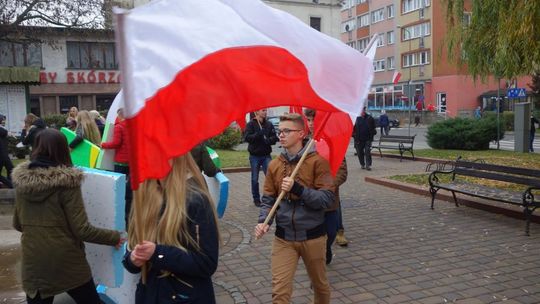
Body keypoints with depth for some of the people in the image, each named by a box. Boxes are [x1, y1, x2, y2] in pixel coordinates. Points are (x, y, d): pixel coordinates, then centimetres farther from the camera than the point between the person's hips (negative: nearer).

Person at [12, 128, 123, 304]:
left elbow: (17, 224, 11)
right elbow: (81, 230, -17)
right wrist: (114, 237, -4)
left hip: (33, 263, 4)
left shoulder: (21, 181, -2)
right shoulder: (66, 182, -16)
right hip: (67, 263, -4)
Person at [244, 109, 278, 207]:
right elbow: (247, 138, -16)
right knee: (255, 179, 8)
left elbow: (274, 138, 0)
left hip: (266, 155, 2)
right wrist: (259, 134, -30)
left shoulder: (269, 124, 4)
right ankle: (256, 198, 21)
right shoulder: (251, 124, -4)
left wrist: (269, 140, -22)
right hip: (254, 156, -1)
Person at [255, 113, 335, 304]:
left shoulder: (317, 161, -11)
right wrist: (263, 221, -13)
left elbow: (327, 199, -16)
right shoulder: (274, 165, 1)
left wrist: (297, 188, -26)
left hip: (312, 236, -2)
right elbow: (268, 199, 5)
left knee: (320, 284, 20)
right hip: (283, 238, 2)